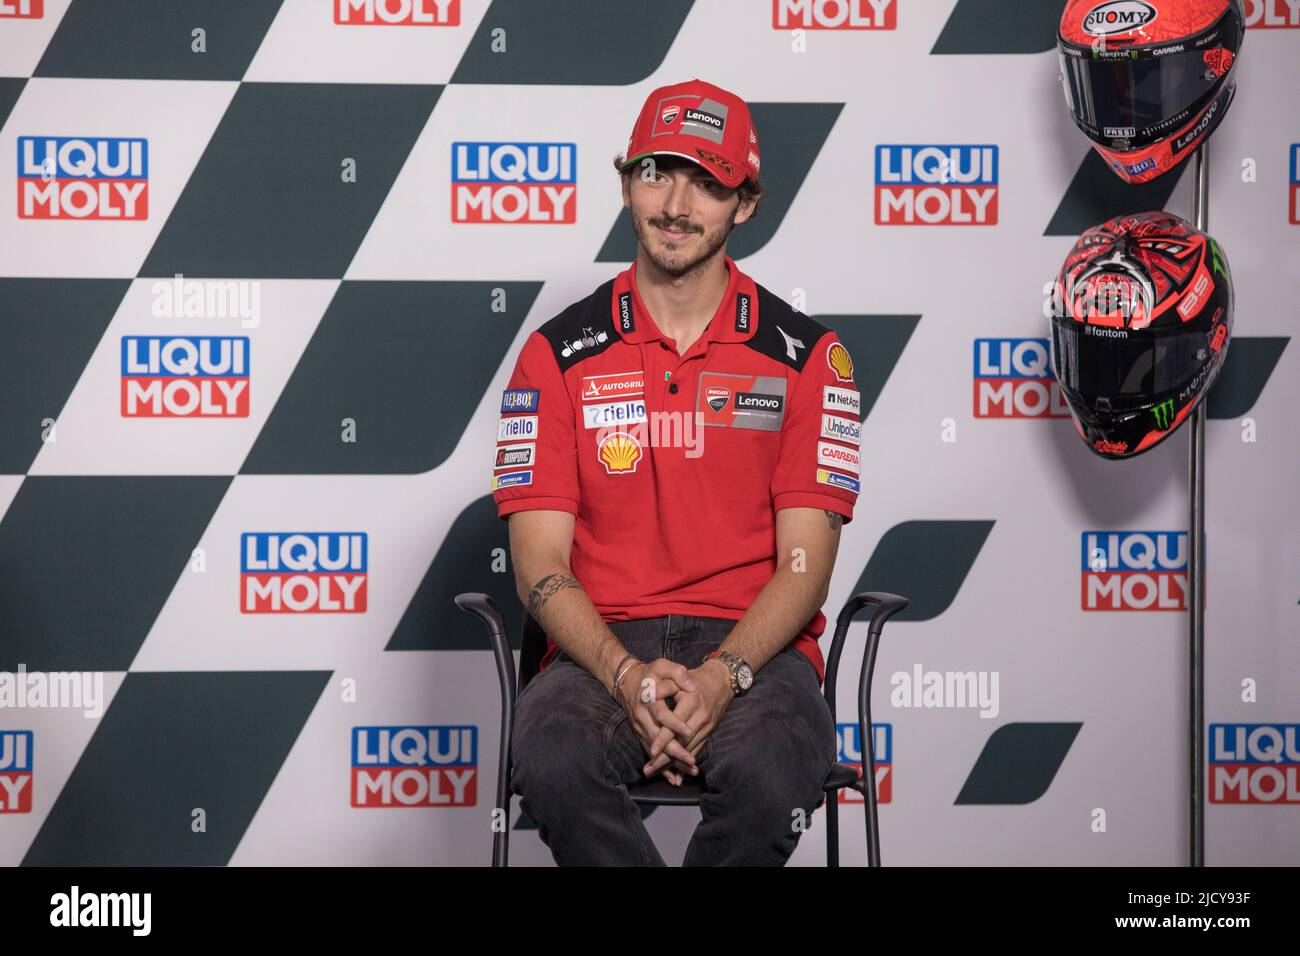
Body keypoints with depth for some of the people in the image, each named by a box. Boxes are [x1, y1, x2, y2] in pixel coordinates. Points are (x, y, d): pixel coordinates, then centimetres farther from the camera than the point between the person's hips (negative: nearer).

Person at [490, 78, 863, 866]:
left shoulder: (805, 356, 6)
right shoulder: (558, 356, 8)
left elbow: (804, 563, 0)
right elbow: (540, 562, 1)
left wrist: (724, 675, -19)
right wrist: (627, 675, -18)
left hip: (753, 646, 0)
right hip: (603, 644, 0)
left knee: (770, 773, -35)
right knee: (555, 764, -35)